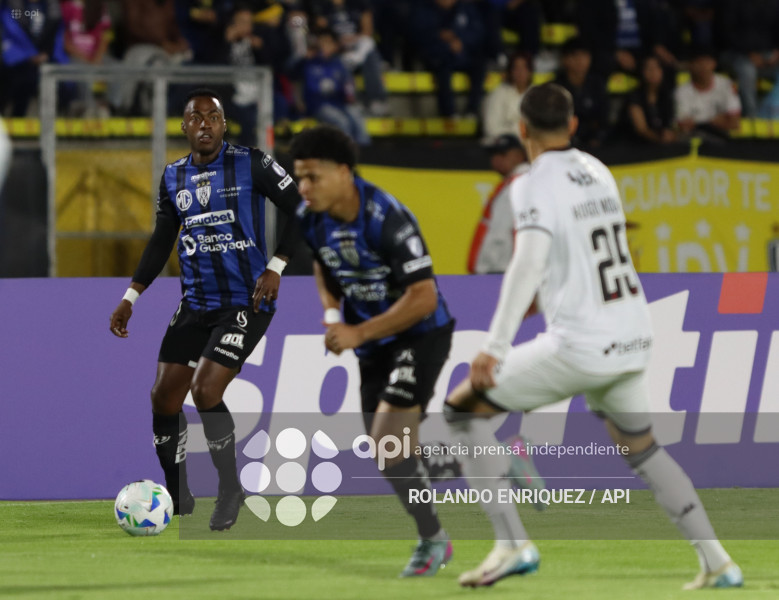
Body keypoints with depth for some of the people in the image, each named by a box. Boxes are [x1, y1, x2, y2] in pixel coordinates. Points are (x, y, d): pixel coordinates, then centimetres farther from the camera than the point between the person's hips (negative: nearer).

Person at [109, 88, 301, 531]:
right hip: (195, 303, 6)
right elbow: (161, 242, 17)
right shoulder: (174, 177, 9)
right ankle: (177, 498, 17)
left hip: (247, 301, -6)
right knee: (164, 396, 1)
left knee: (205, 390, -19)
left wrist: (276, 267, -15)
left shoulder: (252, 164, -7)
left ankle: (231, 490, 0)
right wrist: (130, 298, 10)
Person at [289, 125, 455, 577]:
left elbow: (423, 299, -26)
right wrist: (332, 312, 1)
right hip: (374, 345, 8)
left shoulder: (387, 219, -28)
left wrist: (357, 333, -26)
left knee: (388, 442, -20)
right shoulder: (310, 218, -5)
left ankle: (432, 539, 0)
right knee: (394, 452, 10)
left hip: (421, 334, -8)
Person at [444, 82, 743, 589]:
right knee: (641, 447, 27)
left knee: (462, 407, 4)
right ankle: (717, 562, 23)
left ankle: (512, 543, -5)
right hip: (634, 338, 7)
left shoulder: (536, 185, -10)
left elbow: (529, 262, -25)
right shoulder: (598, 172, 12)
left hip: (581, 347, -7)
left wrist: (495, 347, -31)